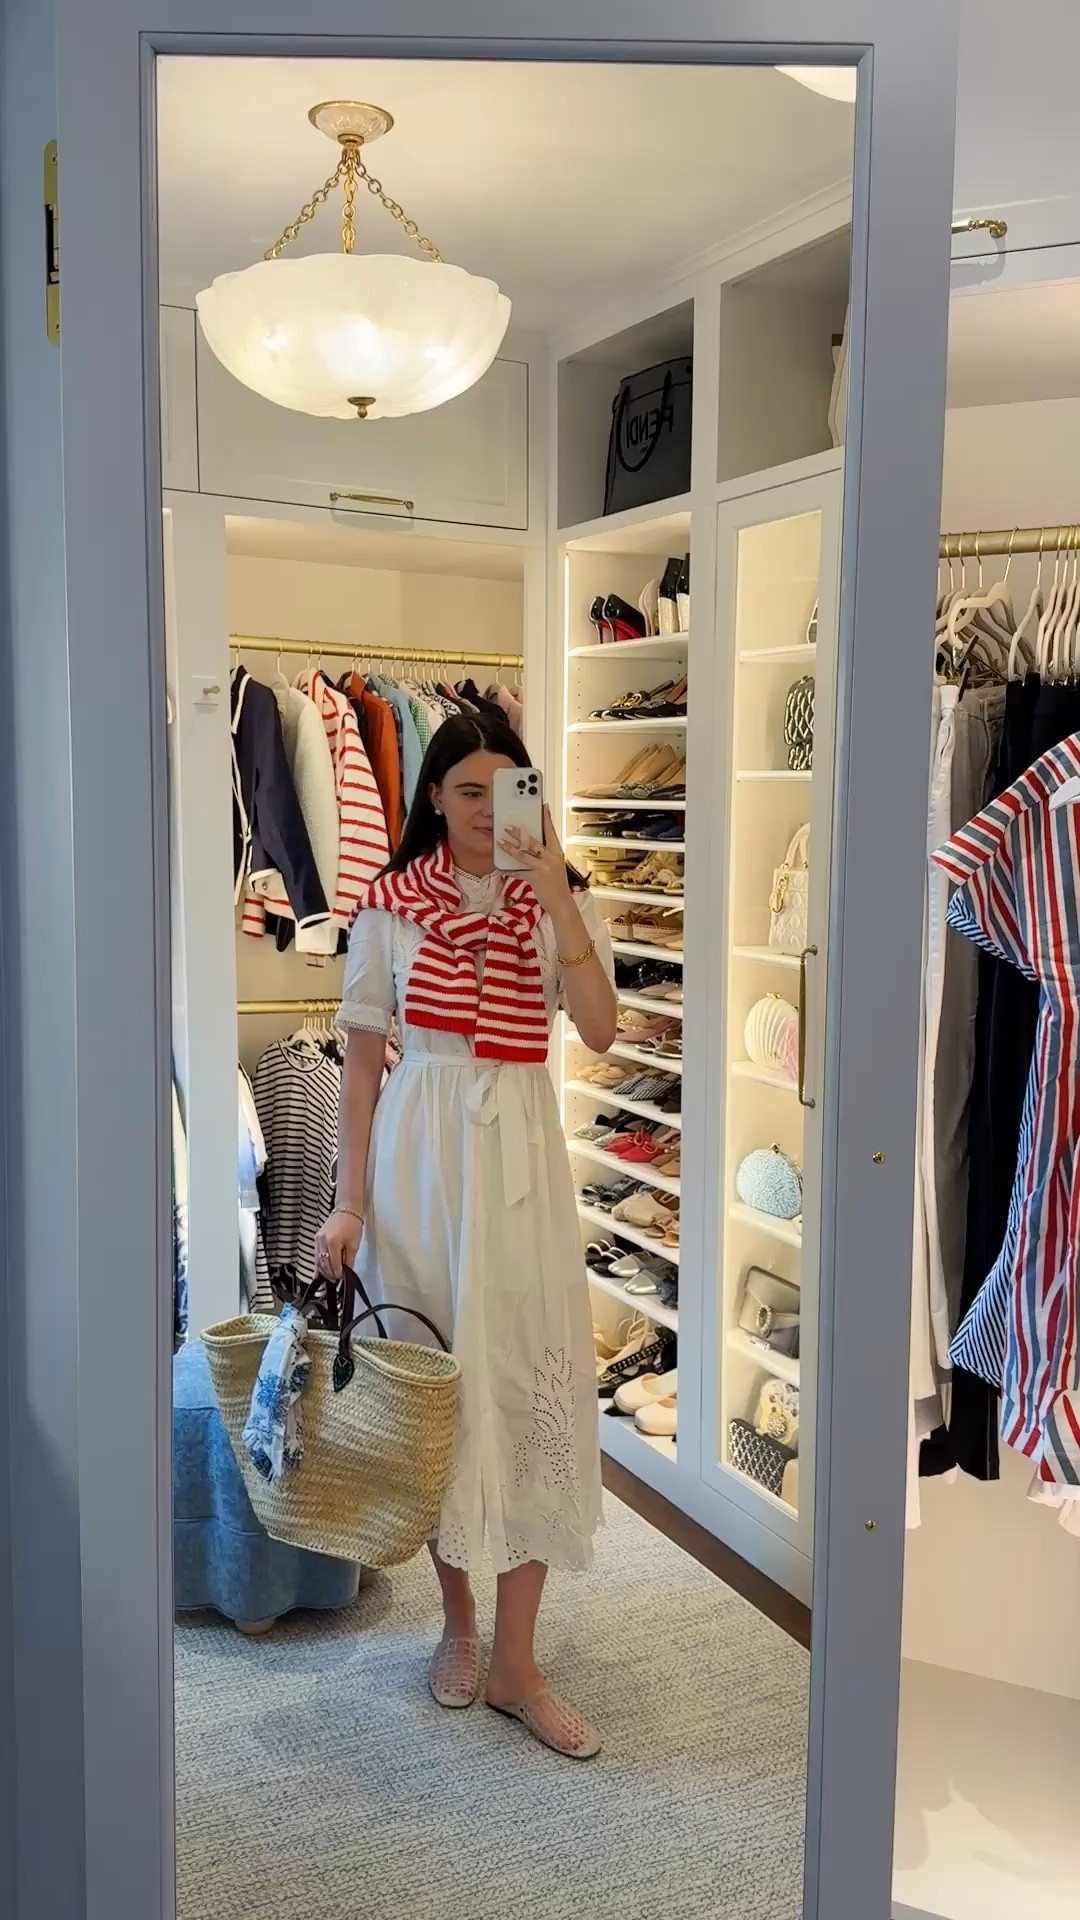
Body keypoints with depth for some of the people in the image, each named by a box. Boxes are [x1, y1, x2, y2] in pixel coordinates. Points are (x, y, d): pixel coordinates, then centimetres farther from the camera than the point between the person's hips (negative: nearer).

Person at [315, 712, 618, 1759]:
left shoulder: (561, 900, 2)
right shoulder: (391, 906, 0)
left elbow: (599, 1031, -13)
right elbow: (361, 1063, 2)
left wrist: (553, 895, -19)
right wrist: (351, 1202, -2)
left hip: (522, 1155, 1)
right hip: (421, 1151, 0)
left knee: (537, 1389, 0)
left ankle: (516, 1663, 13)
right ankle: (457, 1619, 30)